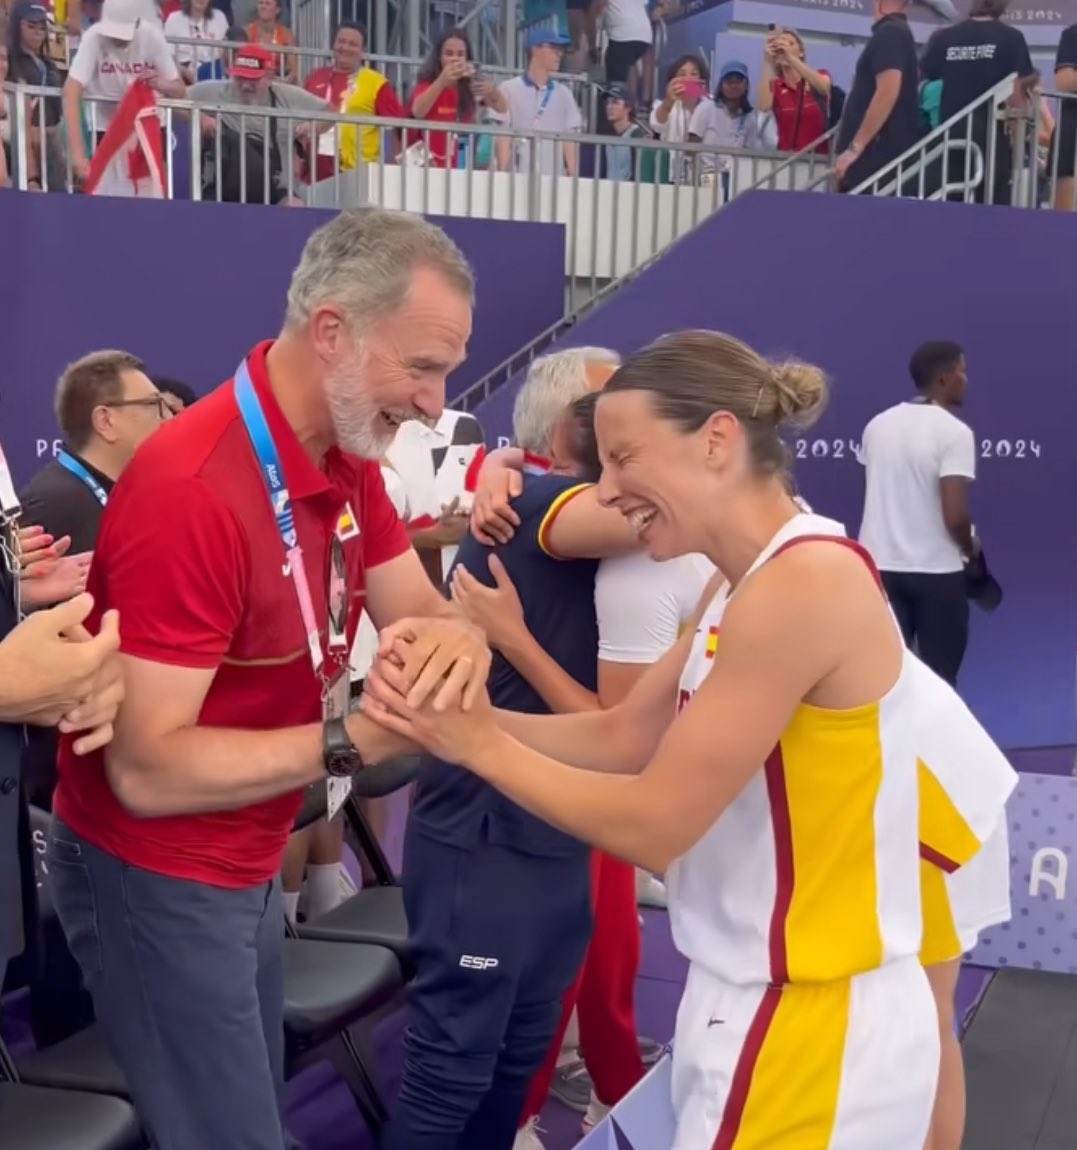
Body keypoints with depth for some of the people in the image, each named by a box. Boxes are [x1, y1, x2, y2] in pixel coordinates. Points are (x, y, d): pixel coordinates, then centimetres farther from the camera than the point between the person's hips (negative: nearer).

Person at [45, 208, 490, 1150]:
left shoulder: (347, 456, 0)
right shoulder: (192, 493, -30)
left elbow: (417, 607, -1)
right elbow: (147, 769, -29)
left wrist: (451, 637, -24)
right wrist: (349, 740, -35)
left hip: (247, 864, 9)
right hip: (155, 876, -9)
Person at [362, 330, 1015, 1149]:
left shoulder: (807, 581, -23)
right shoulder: (744, 587, 7)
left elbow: (653, 824, -21)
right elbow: (620, 738, 5)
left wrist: (479, 744, -12)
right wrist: (456, 712, -7)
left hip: (811, 1025, -8)